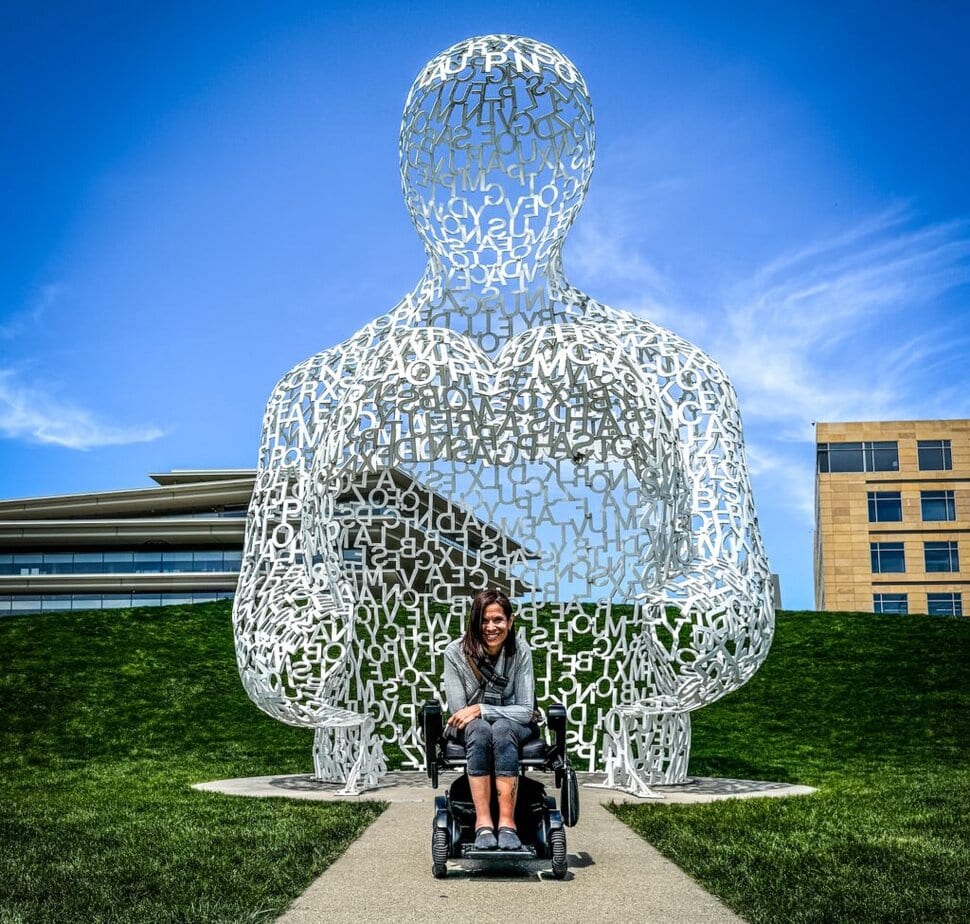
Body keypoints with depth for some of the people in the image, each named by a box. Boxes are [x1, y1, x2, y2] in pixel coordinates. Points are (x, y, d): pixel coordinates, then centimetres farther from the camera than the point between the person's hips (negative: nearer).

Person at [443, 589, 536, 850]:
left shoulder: (520, 651, -12)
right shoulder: (456, 652, -13)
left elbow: (525, 711, -14)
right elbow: (458, 713, -12)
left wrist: (480, 709, -23)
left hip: (513, 726, 0)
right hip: (470, 728, 0)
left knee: (501, 729, -35)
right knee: (479, 729, -35)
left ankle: (507, 822, -41)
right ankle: (483, 823, -41)